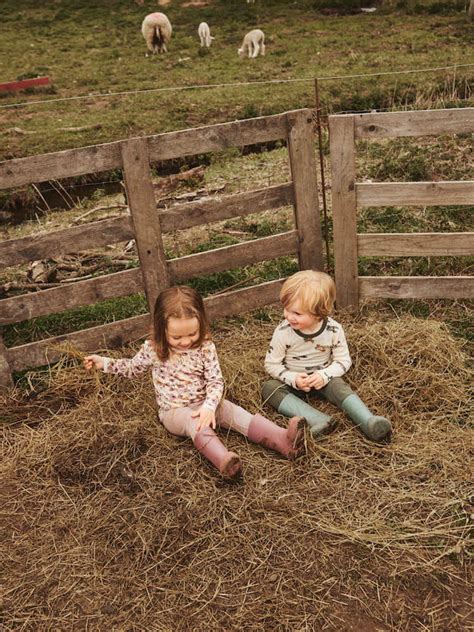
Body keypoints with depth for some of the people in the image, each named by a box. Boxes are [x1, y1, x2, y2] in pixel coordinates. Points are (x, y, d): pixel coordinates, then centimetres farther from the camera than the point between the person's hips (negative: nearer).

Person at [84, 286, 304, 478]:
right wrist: (104, 362, 1)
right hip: (174, 411, -2)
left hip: (204, 404, 2)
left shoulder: (205, 347, -9)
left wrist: (209, 406, -25)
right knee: (195, 423, -33)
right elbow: (132, 368, 10)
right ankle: (224, 460, -60)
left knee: (233, 412, -21)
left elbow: (216, 381, -10)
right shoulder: (153, 349, -9)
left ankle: (283, 439, -36)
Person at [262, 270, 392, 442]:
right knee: (269, 388, -27)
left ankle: (369, 422, -43)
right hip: (293, 379, 0)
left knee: (339, 386, -31)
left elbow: (343, 360, -7)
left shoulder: (333, 330, -17)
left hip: (322, 378, 0)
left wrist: (324, 375, -25)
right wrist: (293, 379, -25)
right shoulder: (283, 332, -19)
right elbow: (271, 364, -10)